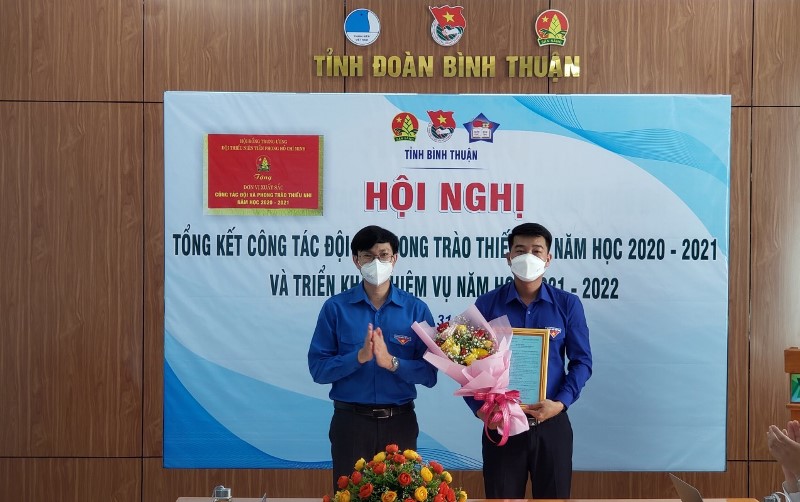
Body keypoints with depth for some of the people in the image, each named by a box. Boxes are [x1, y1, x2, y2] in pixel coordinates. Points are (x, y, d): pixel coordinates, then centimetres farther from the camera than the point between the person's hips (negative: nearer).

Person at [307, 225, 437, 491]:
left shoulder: (416, 309, 0)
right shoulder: (335, 307, -1)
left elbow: (430, 374, -4)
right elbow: (318, 369, -6)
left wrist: (391, 362, -20)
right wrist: (359, 357, -20)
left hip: (400, 421, 1)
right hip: (351, 420, -1)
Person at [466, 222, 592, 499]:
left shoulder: (568, 305, 1)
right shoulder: (486, 304, 0)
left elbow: (582, 361, 1)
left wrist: (560, 404, -14)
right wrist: (479, 408, -14)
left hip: (551, 423, 0)